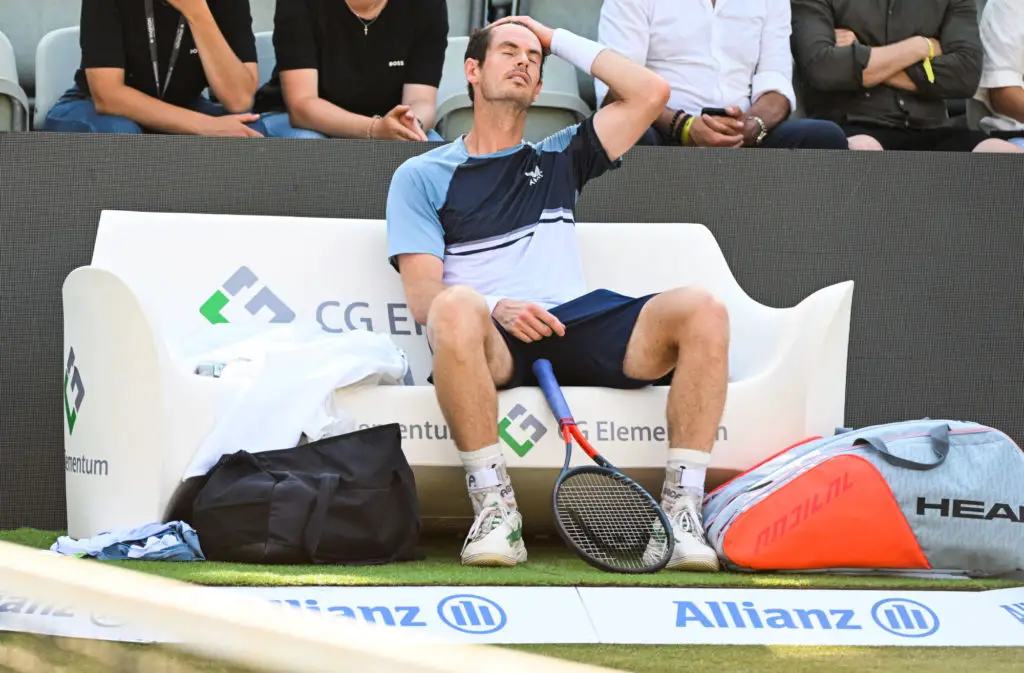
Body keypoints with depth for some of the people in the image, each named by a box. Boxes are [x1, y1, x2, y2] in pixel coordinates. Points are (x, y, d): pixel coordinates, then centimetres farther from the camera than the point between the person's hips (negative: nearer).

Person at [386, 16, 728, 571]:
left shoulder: (558, 160, 28)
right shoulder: (422, 176, 17)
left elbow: (650, 93, 18)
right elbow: (423, 299, 3)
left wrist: (559, 40, 23)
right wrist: (497, 308, -17)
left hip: (577, 325, 3)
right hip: (492, 342, -3)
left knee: (701, 310, -24)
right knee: (456, 308, -40)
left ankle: (681, 507, -26)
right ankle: (494, 507, -33)